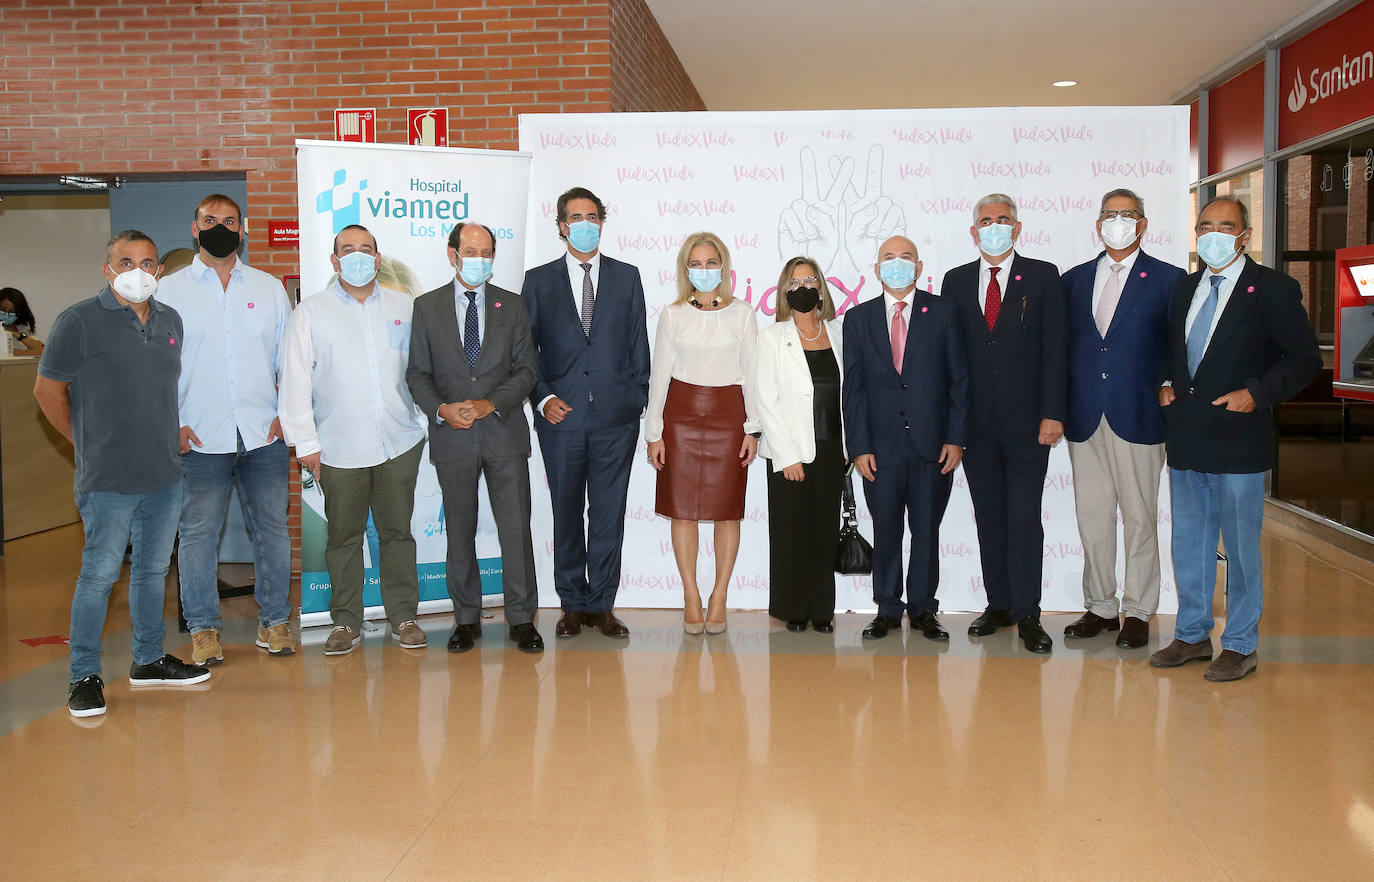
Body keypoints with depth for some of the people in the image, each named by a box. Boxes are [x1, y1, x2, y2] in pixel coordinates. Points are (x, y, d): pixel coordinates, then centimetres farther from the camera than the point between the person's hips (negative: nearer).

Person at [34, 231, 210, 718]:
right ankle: (84, 677, 10)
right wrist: (86, 442, 1)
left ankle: (149, 660, 28)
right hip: (109, 478, -6)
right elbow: (48, 389, -2)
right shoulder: (79, 321, -7)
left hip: (166, 473, 6)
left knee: (153, 569, 15)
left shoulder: (170, 321, 11)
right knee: (99, 574, -2)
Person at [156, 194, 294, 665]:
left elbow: (289, 356, 12)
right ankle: (203, 628, 15)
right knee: (198, 533, 2)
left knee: (272, 528, 6)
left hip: (265, 435, 2)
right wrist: (172, 423, -5)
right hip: (200, 437, -1)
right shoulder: (170, 290, 6)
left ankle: (274, 620, 18)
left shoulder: (269, 287, 11)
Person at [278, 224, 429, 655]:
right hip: (339, 448, -1)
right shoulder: (311, 312, 2)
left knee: (397, 532, 8)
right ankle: (346, 622, 18)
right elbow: (296, 380, 0)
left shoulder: (404, 307, 8)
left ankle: (403, 616, 19)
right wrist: (305, 442, -4)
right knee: (343, 536, 6)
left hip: (400, 442, 1)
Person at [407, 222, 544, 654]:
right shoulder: (427, 307, 7)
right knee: (460, 531, 8)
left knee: (516, 527, -1)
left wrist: (490, 404, -13)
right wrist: (442, 409, -13)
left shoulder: (512, 306, 7)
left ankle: (522, 618, 11)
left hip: (505, 433, 0)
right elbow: (418, 373, 5)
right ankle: (467, 619, 20)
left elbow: (526, 370, 3)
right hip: (452, 438, 0)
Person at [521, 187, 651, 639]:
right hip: (561, 415, 0)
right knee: (566, 513, 7)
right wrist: (542, 398, -7)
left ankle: (602, 605, 14)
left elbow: (639, 346, 9)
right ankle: (573, 605, 19)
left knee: (609, 513, 4)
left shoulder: (627, 277, 9)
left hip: (617, 415, 0)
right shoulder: (538, 280, 7)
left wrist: (637, 399, 2)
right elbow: (526, 348, 5)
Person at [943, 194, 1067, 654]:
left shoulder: (1043, 277, 3)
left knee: (1024, 519, -3)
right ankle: (999, 605, 19)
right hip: (976, 424, 3)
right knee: (988, 517, 9)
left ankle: (1027, 615, 5)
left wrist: (1053, 414, -9)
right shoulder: (956, 281, 10)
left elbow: (1055, 349, -2)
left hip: (1027, 421, -3)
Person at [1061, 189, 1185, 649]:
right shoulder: (1073, 280, 12)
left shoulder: (1168, 279, 2)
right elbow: (1063, 348, 12)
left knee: (1139, 519, 3)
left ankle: (1137, 612, 14)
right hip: (1084, 419, 3)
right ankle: (1099, 607, 20)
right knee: (1092, 517, 9)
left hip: (1138, 417, -3)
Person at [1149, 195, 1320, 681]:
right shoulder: (1184, 287, 13)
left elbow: (1305, 360, -5)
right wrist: (1166, 383, 6)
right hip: (1186, 440, 6)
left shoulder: (1273, 289, -5)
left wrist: (1257, 393, -17)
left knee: (1240, 546, 3)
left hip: (1237, 439, -6)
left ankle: (1241, 645, 16)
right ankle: (1192, 635, 27)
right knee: (1189, 542, 14)